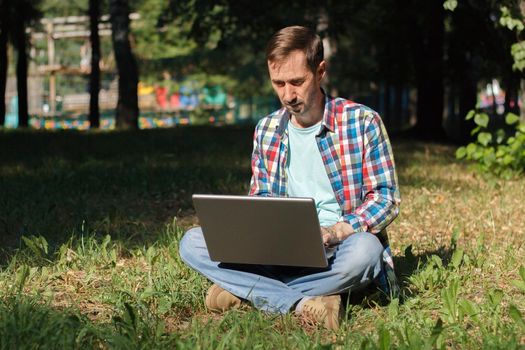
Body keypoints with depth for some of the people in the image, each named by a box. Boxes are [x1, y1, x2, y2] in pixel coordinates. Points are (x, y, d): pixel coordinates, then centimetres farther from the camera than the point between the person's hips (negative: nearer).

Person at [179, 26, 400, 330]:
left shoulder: (362, 122, -4)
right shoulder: (267, 131, 9)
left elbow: (386, 199, -6)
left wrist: (331, 234, -23)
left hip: (336, 253, -4)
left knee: (365, 248, -40)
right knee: (192, 242, -14)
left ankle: (243, 290, -23)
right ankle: (302, 303, -27)